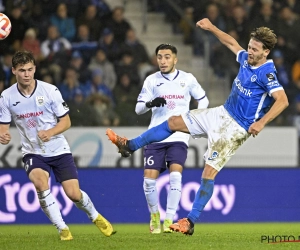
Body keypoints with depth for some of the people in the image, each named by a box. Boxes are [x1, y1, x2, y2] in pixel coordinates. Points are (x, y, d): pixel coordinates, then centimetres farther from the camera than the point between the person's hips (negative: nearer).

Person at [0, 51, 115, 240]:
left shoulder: (50, 90, -11)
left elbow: (66, 121, -5)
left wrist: (50, 132, -25)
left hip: (58, 149, 0)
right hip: (33, 152, 0)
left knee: (74, 194, -6)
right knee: (40, 182, -30)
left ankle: (95, 216, 28)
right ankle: (62, 228, -17)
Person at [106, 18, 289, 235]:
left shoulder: (266, 73, -22)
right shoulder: (246, 60, 3)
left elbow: (282, 100, -33)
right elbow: (232, 43, 24)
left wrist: (261, 123, -39)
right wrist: (212, 28, 21)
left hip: (235, 128, -9)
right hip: (222, 113, 9)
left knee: (209, 172, -13)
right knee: (174, 122, 12)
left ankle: (190, 222, -7)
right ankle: (130, 146, 27)